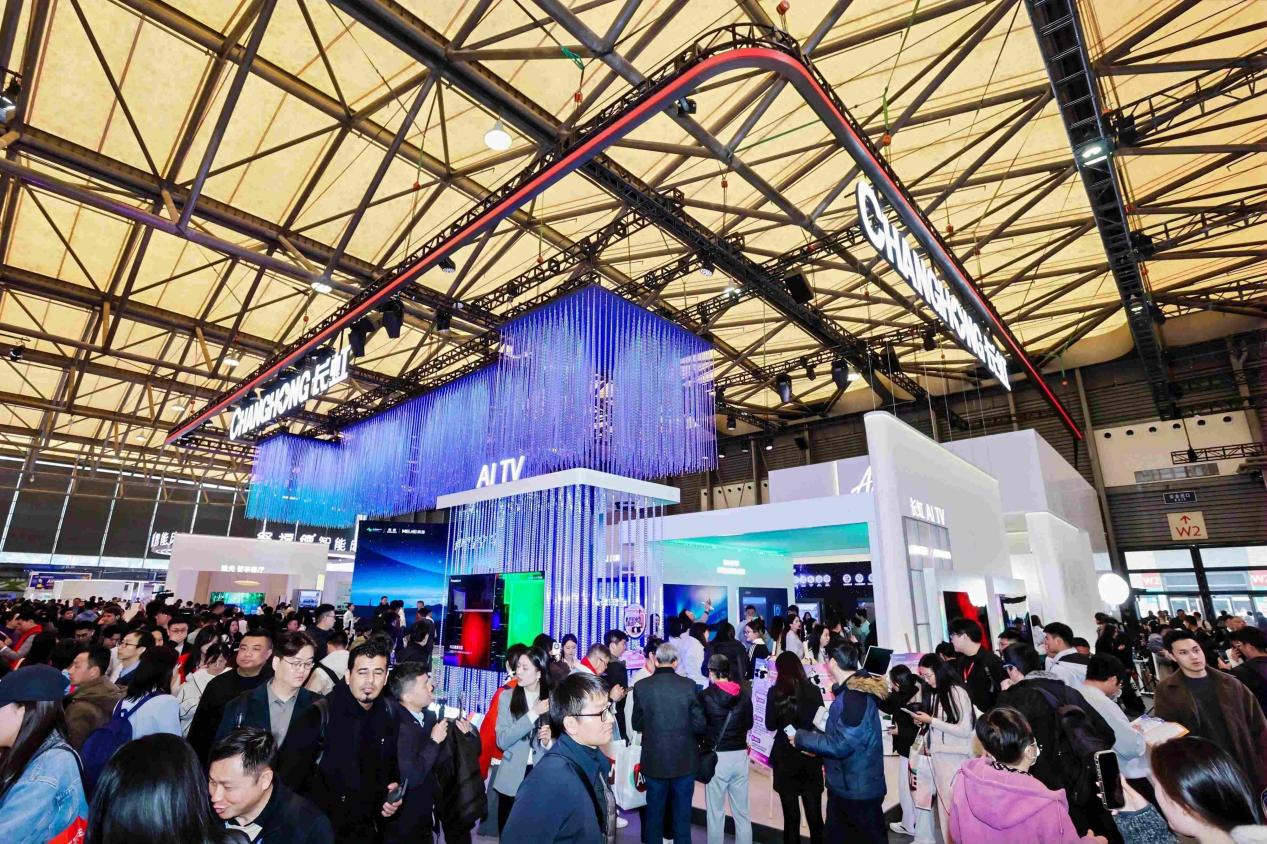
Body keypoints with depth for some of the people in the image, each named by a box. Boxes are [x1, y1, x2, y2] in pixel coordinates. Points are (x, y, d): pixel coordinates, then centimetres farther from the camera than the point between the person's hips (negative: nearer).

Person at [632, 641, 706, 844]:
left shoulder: (642, 686, -10)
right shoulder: (689, 685, -12)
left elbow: (637, 724, -1)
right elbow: (699, 724, -10)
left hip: (654, 759, 1)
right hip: (684, 759, 0)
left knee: (654, 812, 18)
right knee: (682, 813, 15)